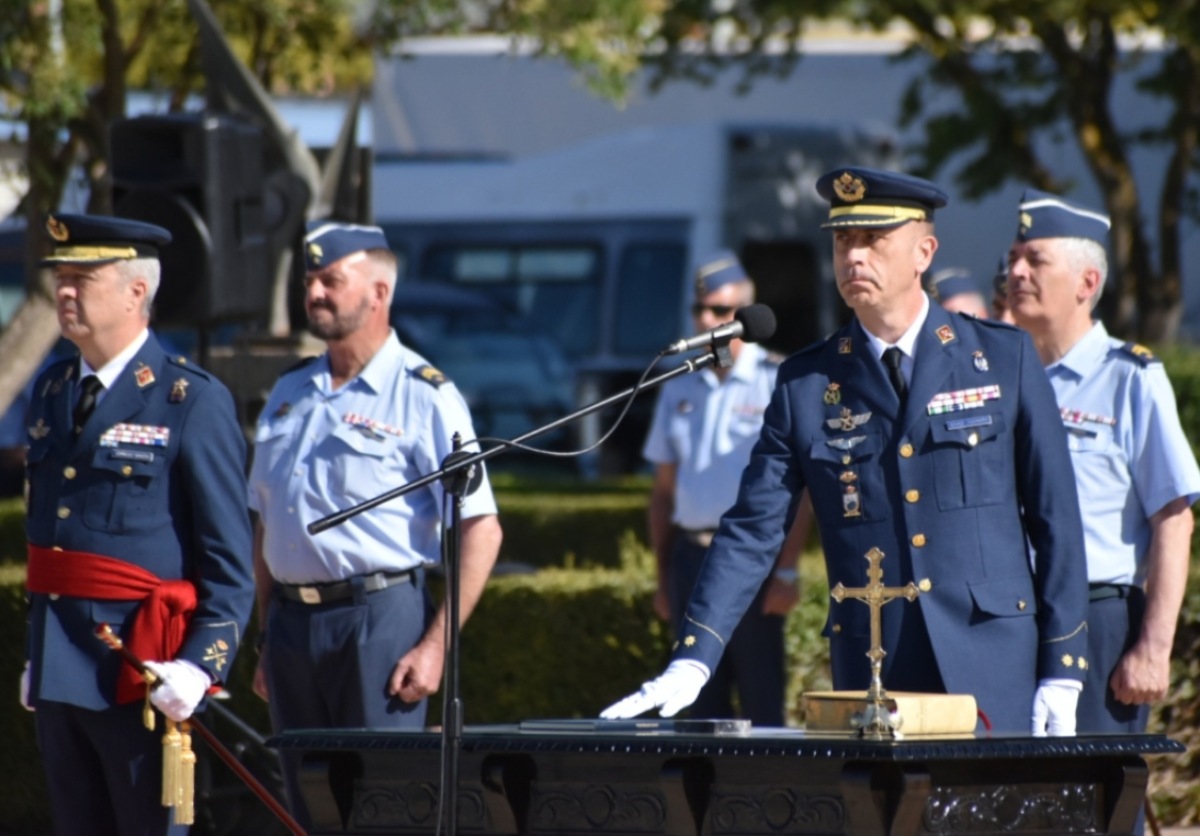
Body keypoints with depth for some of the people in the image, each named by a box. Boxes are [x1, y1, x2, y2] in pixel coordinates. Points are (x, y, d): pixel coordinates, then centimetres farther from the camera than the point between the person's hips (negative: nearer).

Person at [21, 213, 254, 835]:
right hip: (57, 673, 7)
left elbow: (230, 561, -9)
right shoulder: (50, 392, 12)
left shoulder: (194, 403, -8)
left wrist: (201, 665, -18)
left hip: (141, 673, -7)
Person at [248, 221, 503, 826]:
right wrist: (268, 640, 16)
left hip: (380, 617, -6)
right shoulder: (290, 395, 15)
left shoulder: (423, 397, -5)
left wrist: (436, 645, -15)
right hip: (293, 621, 7)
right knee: (308, 807, 8)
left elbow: (480, 530, -8)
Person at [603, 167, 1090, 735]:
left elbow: (1055, 517, 3)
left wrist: (1062, 674, -2)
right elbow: (751, 532, 3)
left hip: (996, 667, -1)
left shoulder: (1003, 359, 3)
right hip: (870, 675, 1)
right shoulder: (806, 385, 6)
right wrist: (691, 664, -8)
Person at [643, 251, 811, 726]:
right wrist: (663, 576, 14)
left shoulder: (778, 383, -3)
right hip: (692, 556, 5)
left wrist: (787, 571, -13)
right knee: (703, 701, 7)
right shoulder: (680, 389, 14)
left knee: (761, 699, -6)